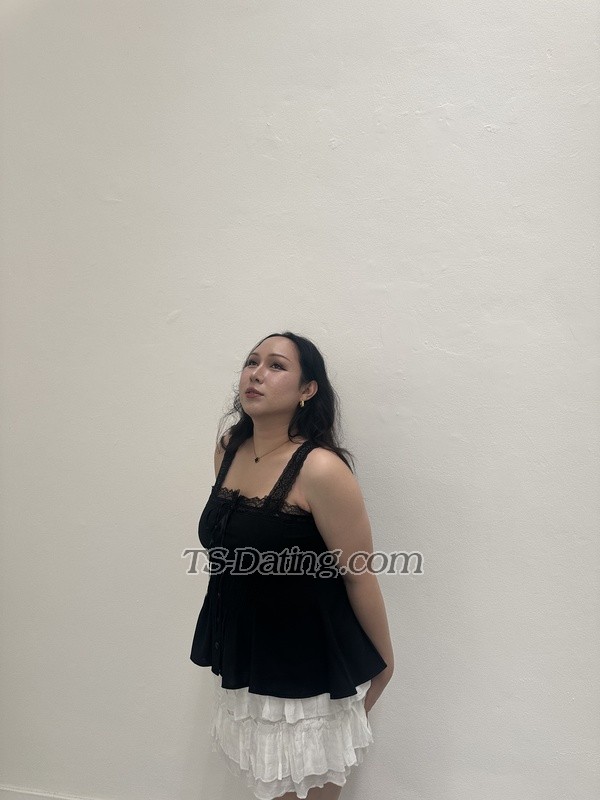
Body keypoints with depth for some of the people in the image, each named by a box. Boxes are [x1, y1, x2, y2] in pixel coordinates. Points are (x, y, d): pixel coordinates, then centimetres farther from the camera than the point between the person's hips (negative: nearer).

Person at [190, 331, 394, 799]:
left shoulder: (320, 469, -24)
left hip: (307, 667, -6)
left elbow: (360, 577, -14)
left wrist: (383, 664, -2)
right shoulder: (228, 449, -2)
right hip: (242, 659, 6)